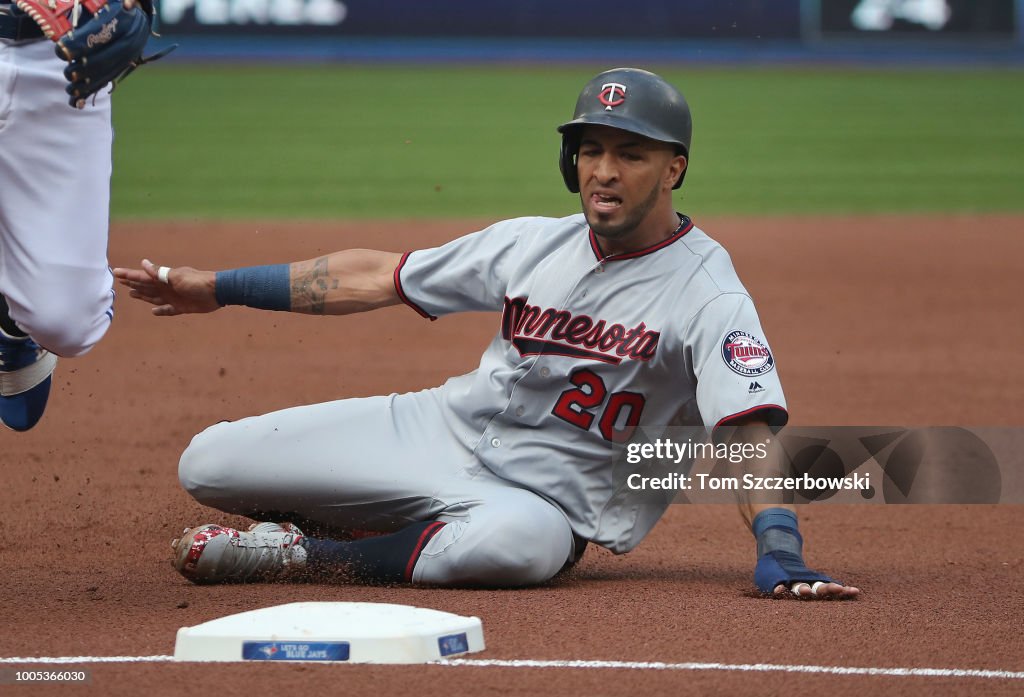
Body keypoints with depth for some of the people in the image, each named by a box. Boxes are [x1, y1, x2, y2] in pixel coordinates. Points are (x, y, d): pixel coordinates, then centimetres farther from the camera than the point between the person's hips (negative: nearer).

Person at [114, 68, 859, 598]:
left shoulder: (707, 293, -14)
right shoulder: (532, 245, 3)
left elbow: (749, 429, -25)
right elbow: (378, 276, 12)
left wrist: (780, 552, -42)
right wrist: (218, 287, 14)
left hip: (544, 498, -5)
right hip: (445, 430, 5)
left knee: (515, 542, -45)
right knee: (208, 464, -7)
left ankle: (303, 553, -21)